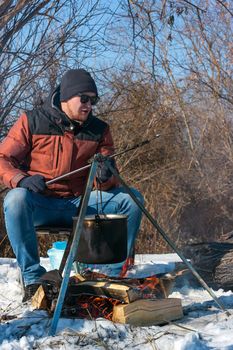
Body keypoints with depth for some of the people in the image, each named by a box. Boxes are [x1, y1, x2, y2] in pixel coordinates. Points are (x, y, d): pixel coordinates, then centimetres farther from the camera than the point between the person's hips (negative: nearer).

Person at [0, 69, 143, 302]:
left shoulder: (99, 130, 6)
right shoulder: (32, 122, -2)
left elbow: (110, 182, 4)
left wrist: (105, 178, -22)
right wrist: (22, 179, -25)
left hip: (80, 204, 3)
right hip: (40, 204, -3)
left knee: (131, 198, -15)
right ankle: (33, 277, -25)